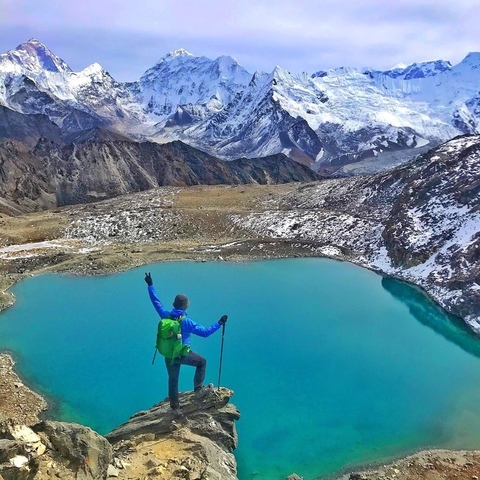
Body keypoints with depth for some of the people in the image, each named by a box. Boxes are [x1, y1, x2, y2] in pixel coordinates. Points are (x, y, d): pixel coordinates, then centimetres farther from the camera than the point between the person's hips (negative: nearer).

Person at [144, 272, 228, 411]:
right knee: (202, 362, 19)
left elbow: (156, 301, 2)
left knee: (173, 379, 20)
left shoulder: (165, 315, -10)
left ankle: (174, 405, 34)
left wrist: (150, 285, 10)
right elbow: (205, 332, -20)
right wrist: (219, 323, -14)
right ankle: (198, 390, 17)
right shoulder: (186, 321, -21)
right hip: (183, 355, -4)